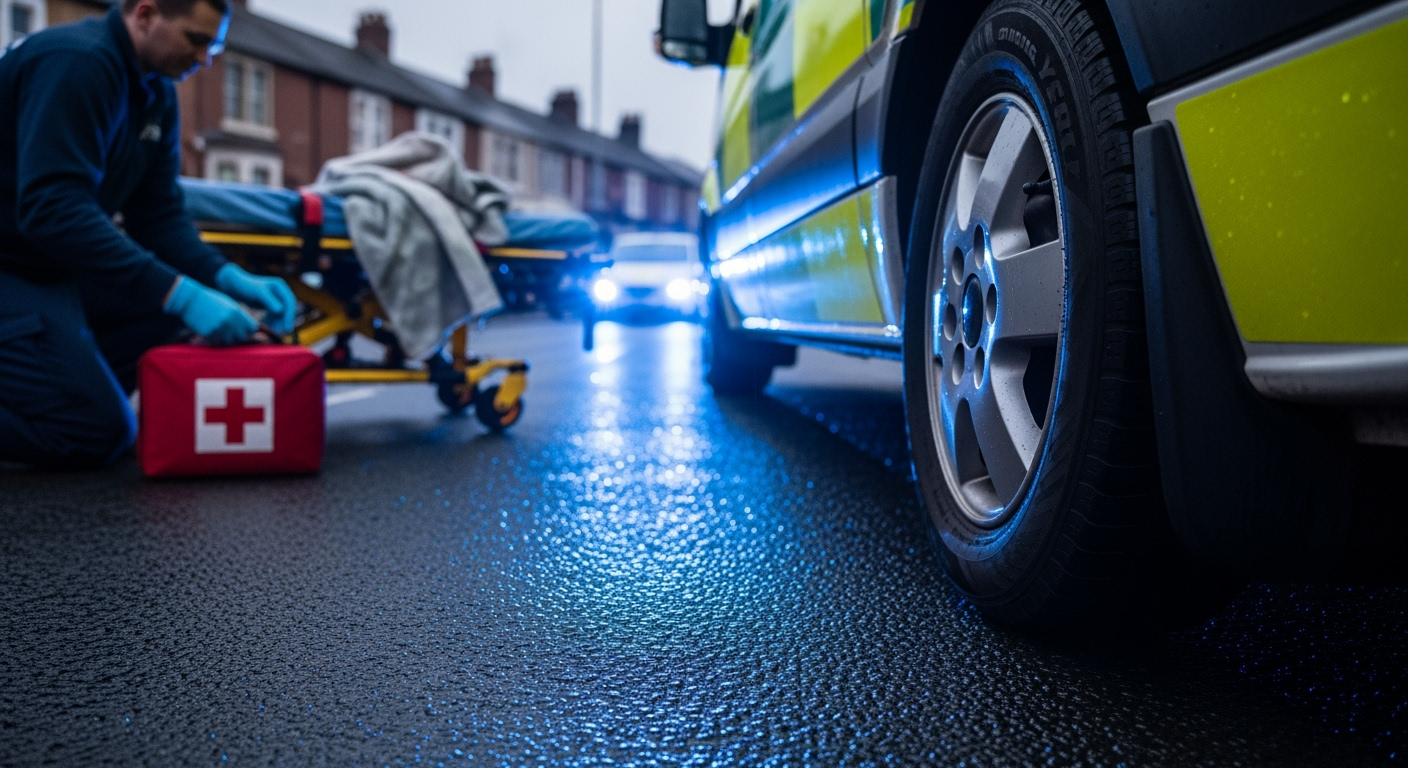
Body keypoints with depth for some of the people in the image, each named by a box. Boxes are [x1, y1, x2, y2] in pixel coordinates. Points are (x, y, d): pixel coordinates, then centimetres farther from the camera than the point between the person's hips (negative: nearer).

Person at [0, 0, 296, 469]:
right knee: (97, 434, -16)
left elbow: (159, 213, 6)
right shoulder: (77, 62, -21)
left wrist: (226, 278, -12)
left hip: (53, 270, 9)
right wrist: (178, 293, -33)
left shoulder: (156, 92, 7)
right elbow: (53, 209, -30)